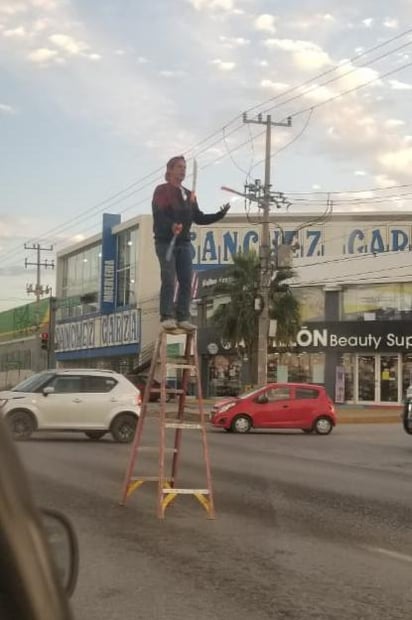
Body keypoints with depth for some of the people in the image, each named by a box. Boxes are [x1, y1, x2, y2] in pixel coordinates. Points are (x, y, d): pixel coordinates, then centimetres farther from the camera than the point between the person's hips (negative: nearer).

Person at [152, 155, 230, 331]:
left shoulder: (188, 195, 19)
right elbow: (158, 214, -15)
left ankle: (183, 318, 3)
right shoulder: (162, 190, -1)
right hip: (165, 241, -6)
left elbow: (199, 218, 17)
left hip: (184, 242, 6)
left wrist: (220, 215, 6)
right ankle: (167, 317, -8)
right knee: (169, 280, -11)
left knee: (186, 281, 0)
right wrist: (171, 225, -33)